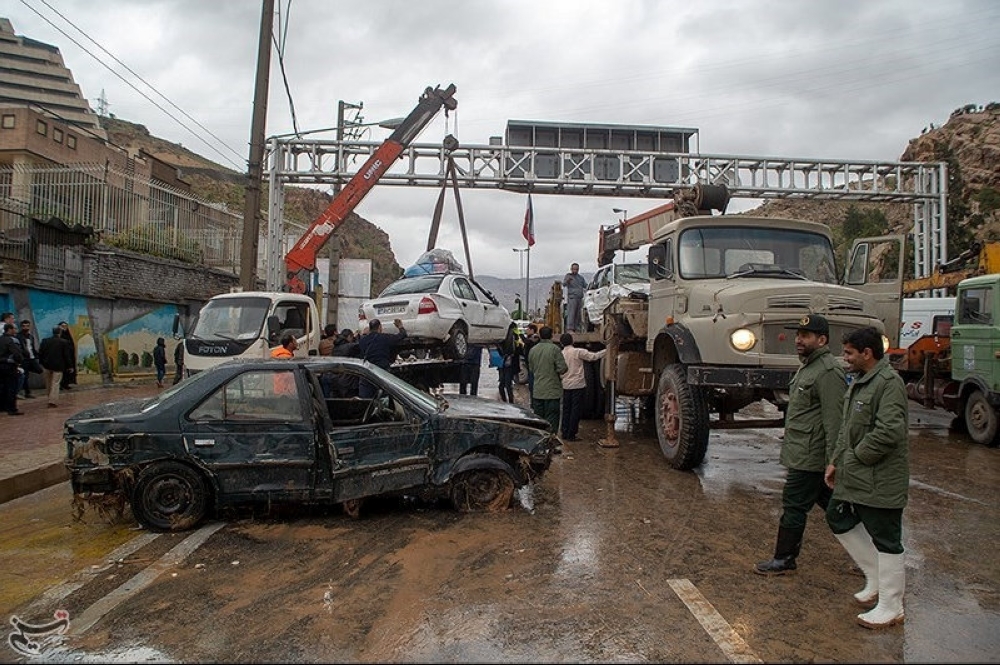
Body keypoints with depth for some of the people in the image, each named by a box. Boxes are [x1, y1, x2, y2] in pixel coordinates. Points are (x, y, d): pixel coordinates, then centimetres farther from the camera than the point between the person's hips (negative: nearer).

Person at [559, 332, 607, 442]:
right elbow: (593, 356, -12)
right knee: (575, 410, 1)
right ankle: (571, 435, 2)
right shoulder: (578, 352, -10)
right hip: (577, 385, -4)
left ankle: (565, 433, 16)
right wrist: (607, 350, -4)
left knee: (566, 410, 12)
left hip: (566, 385, 4)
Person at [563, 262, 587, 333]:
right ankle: (569, 329, -18)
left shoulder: (581, 277, 21)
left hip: (580, 298, 6)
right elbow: (564, 284, -9)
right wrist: (567, 280, -31)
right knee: (571, 313, -14)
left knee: (578, 315, 4)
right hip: (572, 297, -6)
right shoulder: (568, 275, 6)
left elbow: (586, 286, 23)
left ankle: (577, 329, 6)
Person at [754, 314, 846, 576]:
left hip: (809, 457, -10)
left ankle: (784, 560, 11)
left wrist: (832, 462, -23)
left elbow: (834, 421, -22)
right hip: (801, 453, 10)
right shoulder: (808, 365, 16)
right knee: (832, 504, 18)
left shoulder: (828, 372, -18)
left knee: (794, 506, -1)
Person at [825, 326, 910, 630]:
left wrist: (858, 456, -16)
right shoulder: (858, 382, 12)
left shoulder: (889, 382, -19)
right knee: (839, 519, 19)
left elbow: (889, 431, -29)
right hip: (853, 476, 10)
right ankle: (876, 580, 33)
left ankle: (891, 608, 16)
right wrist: (835, 461, 13)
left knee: (886, 541, 2)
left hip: (880, 482, -10)